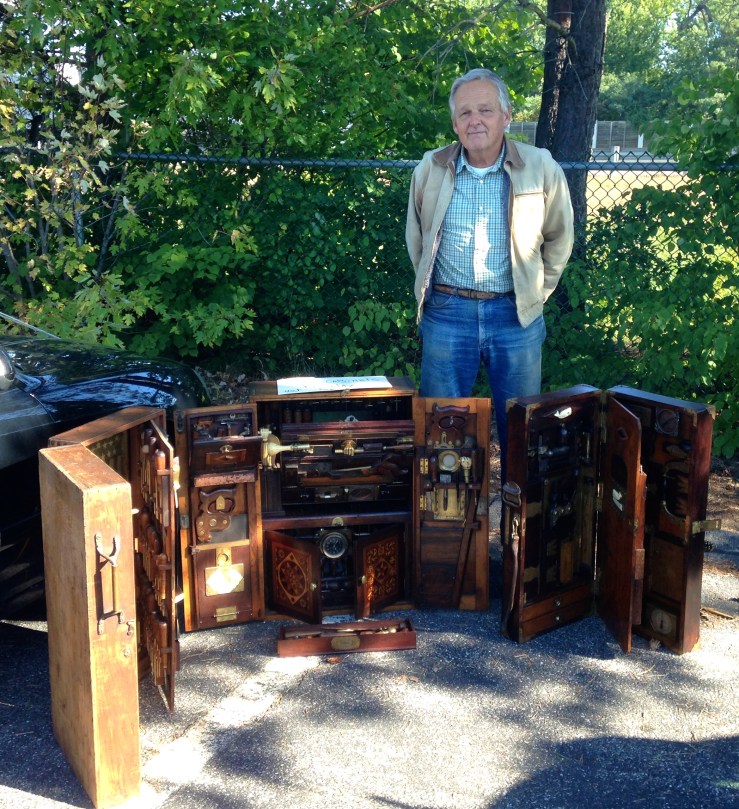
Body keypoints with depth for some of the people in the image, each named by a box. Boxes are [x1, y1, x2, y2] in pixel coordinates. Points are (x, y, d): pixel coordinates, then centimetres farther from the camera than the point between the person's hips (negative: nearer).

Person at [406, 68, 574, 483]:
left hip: (516, 314, 0)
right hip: (447, 312, 1)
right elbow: (416, 237, 14)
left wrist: (537, 293, 9)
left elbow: (559, 238, 9)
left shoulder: (542, 168, -5)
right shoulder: (431, 168, -1)